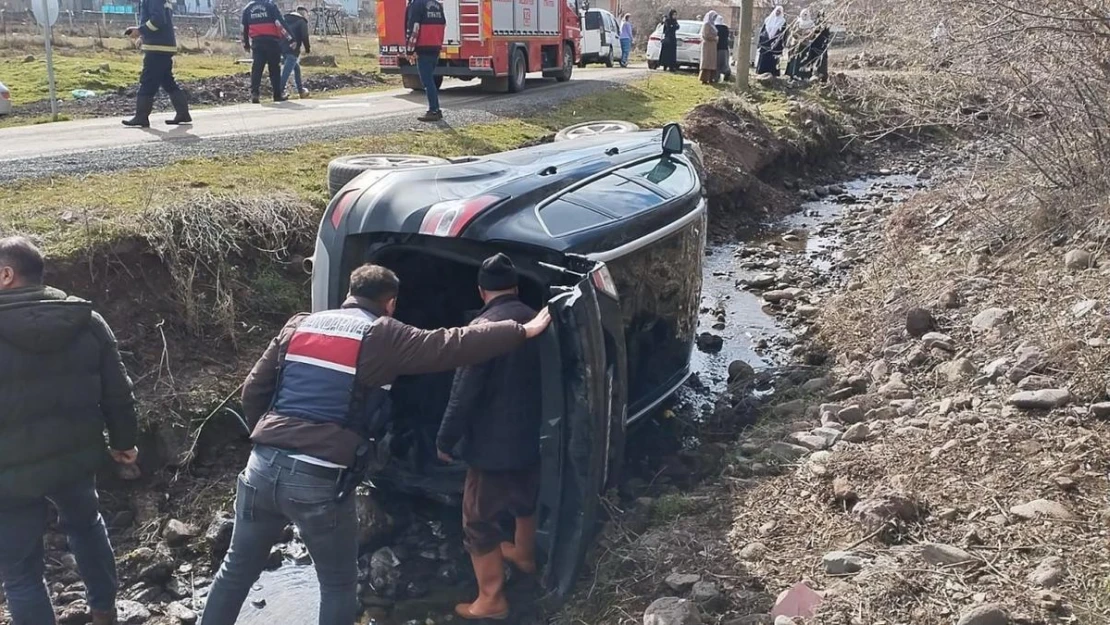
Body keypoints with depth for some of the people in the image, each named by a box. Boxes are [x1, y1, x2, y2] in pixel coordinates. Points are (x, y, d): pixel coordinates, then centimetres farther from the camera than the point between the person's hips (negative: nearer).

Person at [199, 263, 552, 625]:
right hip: (320, 480, -5)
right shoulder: (383, 337, -1)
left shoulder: (299, 325, 14)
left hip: (264, 466, 5)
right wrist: (524, 330, 4)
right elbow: (454, 345, -4)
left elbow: (253, 391, 15)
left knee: (237, 569, 21)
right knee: (338, 584, 14)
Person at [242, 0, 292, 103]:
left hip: (256, 42, 3)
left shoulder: (247, 8, 11)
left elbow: (245, 28, 17)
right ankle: (278, 95, 6)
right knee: (274, 68, 4)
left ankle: (254, 92, -11)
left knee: (256, 68, 3)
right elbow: (281, 21, -8)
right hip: (271, 41, -3)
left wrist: (246, 44, 27)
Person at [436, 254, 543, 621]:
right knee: (524, 498, 29)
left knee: (479, 521, 6)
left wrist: (445, 441, -10)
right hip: (532, 436, 7)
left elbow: (464, 393, -21)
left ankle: (491, 600, 13)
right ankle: (524, 555, 52)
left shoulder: (483, 328, -22)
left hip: (493, 445, -7)